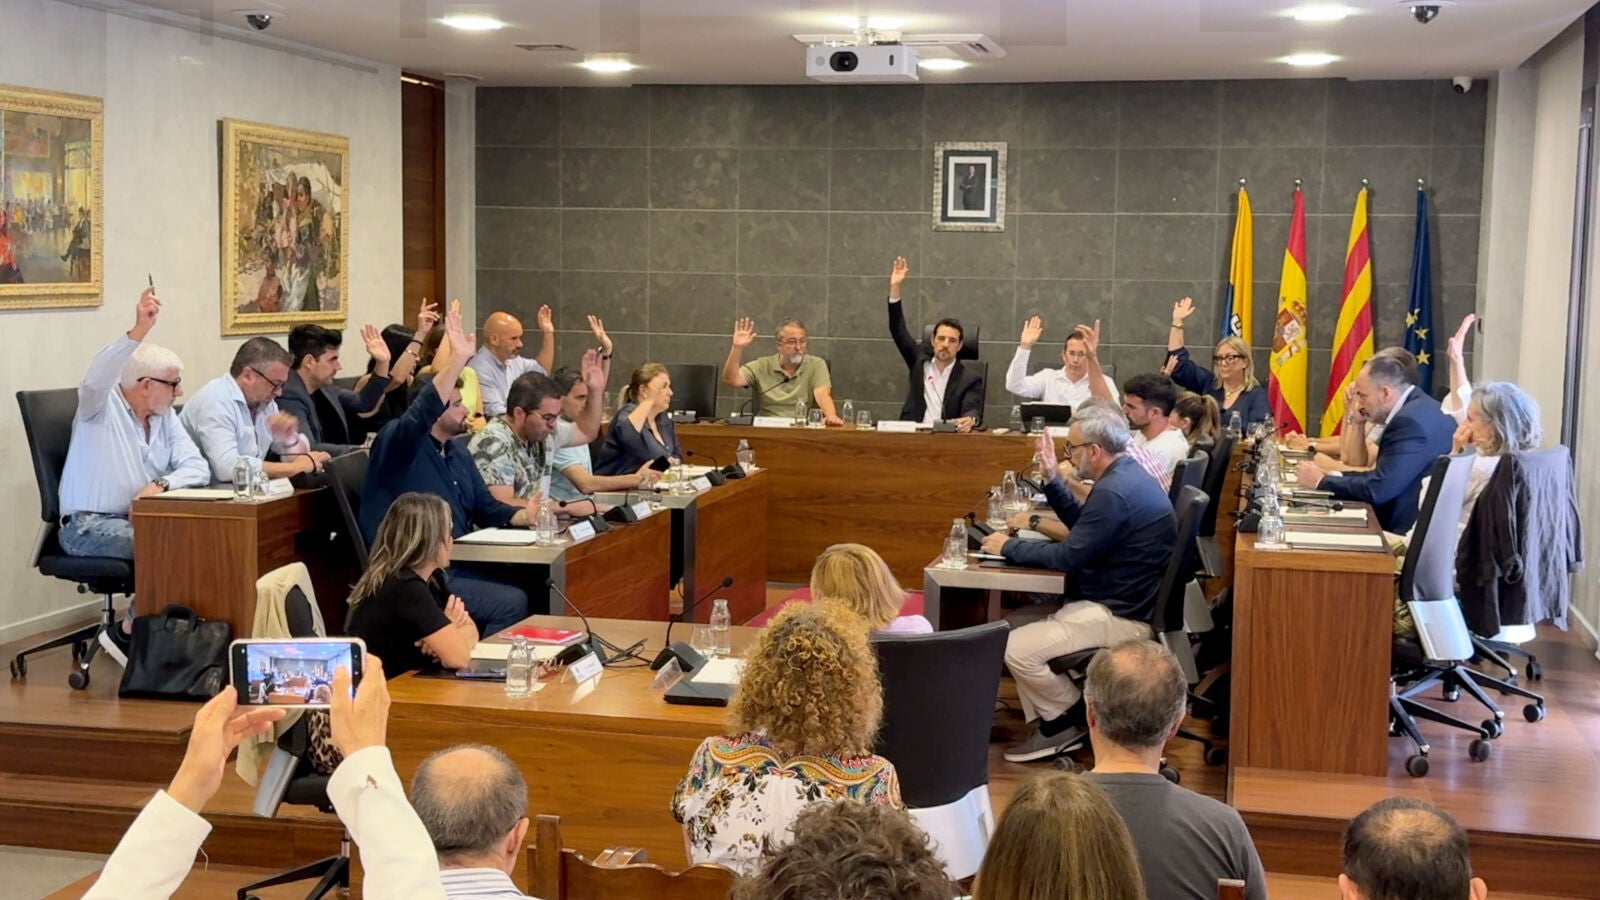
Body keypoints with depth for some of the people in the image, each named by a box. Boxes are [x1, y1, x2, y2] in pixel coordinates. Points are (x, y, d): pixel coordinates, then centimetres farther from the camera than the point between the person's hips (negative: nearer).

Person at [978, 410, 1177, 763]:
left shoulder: (1114, 492, -23)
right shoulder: (1126, 476, 11)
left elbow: (1069, 557, -21)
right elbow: (1082, 525, 23)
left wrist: (1008, 547, -8)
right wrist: (1051, 478, 17)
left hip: (1120, 616, -12)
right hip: (1122, 601, 12)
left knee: (1016, 648, -18)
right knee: (1017, 622, 14)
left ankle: (1066, 723, 5)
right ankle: (1051, 724, 14)